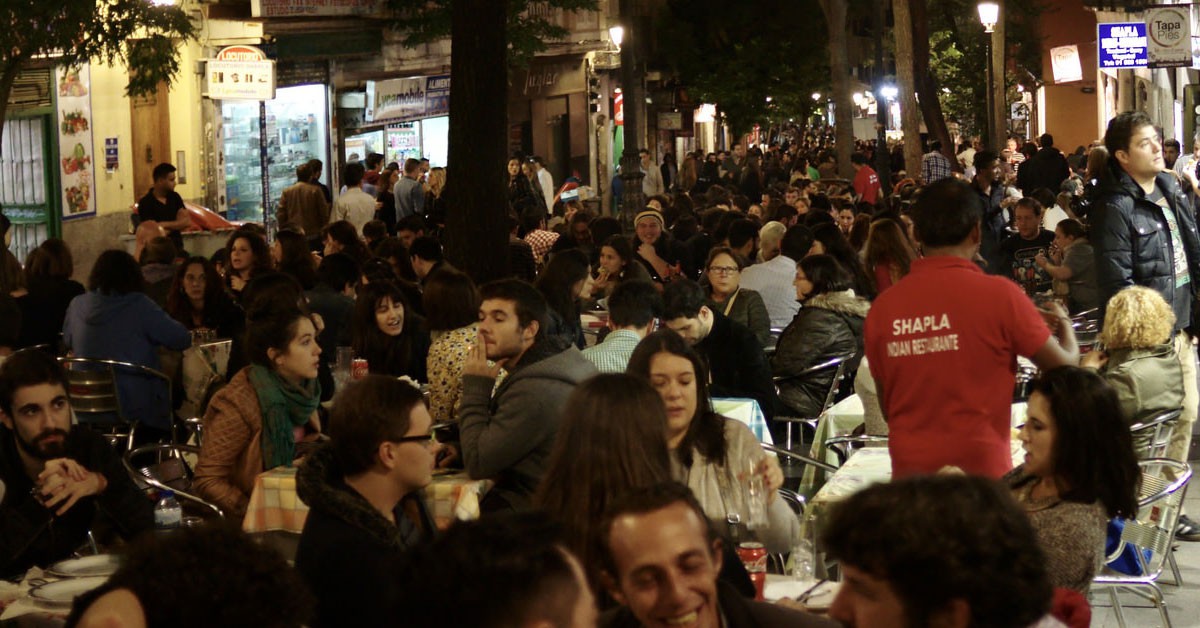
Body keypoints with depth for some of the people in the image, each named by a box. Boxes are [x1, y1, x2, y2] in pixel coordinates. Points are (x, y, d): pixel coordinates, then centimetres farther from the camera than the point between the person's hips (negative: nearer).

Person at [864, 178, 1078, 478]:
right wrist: (1064, 324, 23)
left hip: (908, 471, 3)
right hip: (982, 470, -3)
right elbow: (1065, 365, 3)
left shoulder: (882, 307, 0)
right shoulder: (998, 294, -9)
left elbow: (888, 409, 10)